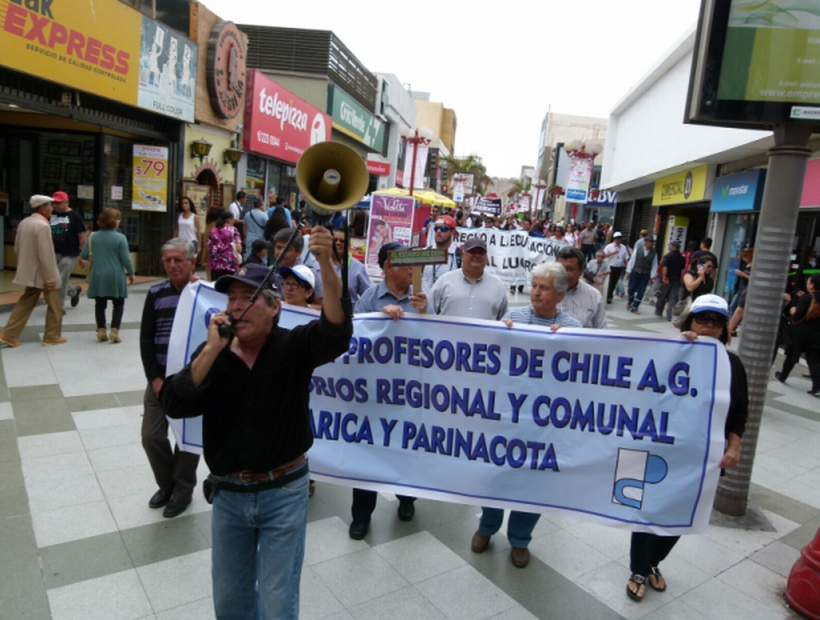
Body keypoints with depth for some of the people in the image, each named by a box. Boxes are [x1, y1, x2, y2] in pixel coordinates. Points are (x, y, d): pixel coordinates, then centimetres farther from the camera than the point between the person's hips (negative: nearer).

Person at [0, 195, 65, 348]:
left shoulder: (24, 223, 7)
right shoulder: (42, 226, -21)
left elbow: (17, 248, 15)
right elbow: (45, 254, -23)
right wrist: (50, 278, -19)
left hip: (30, 272, 9)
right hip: (41, 274, -9)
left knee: (25, 304, 15)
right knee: (55, 306, 6)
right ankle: (52, 336, 15)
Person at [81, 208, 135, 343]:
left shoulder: (93, 237, 2)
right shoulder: (120, 238, -10)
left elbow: (84, 255, 7)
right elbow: (125, 259, -10)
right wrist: (131, 273, 4)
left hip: (98, 276, 4)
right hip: (115, 277, -3)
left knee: (100, 304, 13)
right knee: (118, 304, 8)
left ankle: (101, 331, 14)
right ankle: (114, 331, 1)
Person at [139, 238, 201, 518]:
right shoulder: (156, 293, 4)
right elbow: (146, 338, 3)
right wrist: (155, 379, -4)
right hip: (159, 378, 4)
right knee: (151, 435, 5)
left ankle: (183, 490, 28)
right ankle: (167, 484, 30)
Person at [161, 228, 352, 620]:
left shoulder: (293, 346, -12)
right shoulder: (213, 352, -3)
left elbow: (336, 330, -33)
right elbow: (175, 405, -14)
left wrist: (325, 264, -47)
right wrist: (213, 349, -25)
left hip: (283, 493, -4)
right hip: (228, 494, 4)